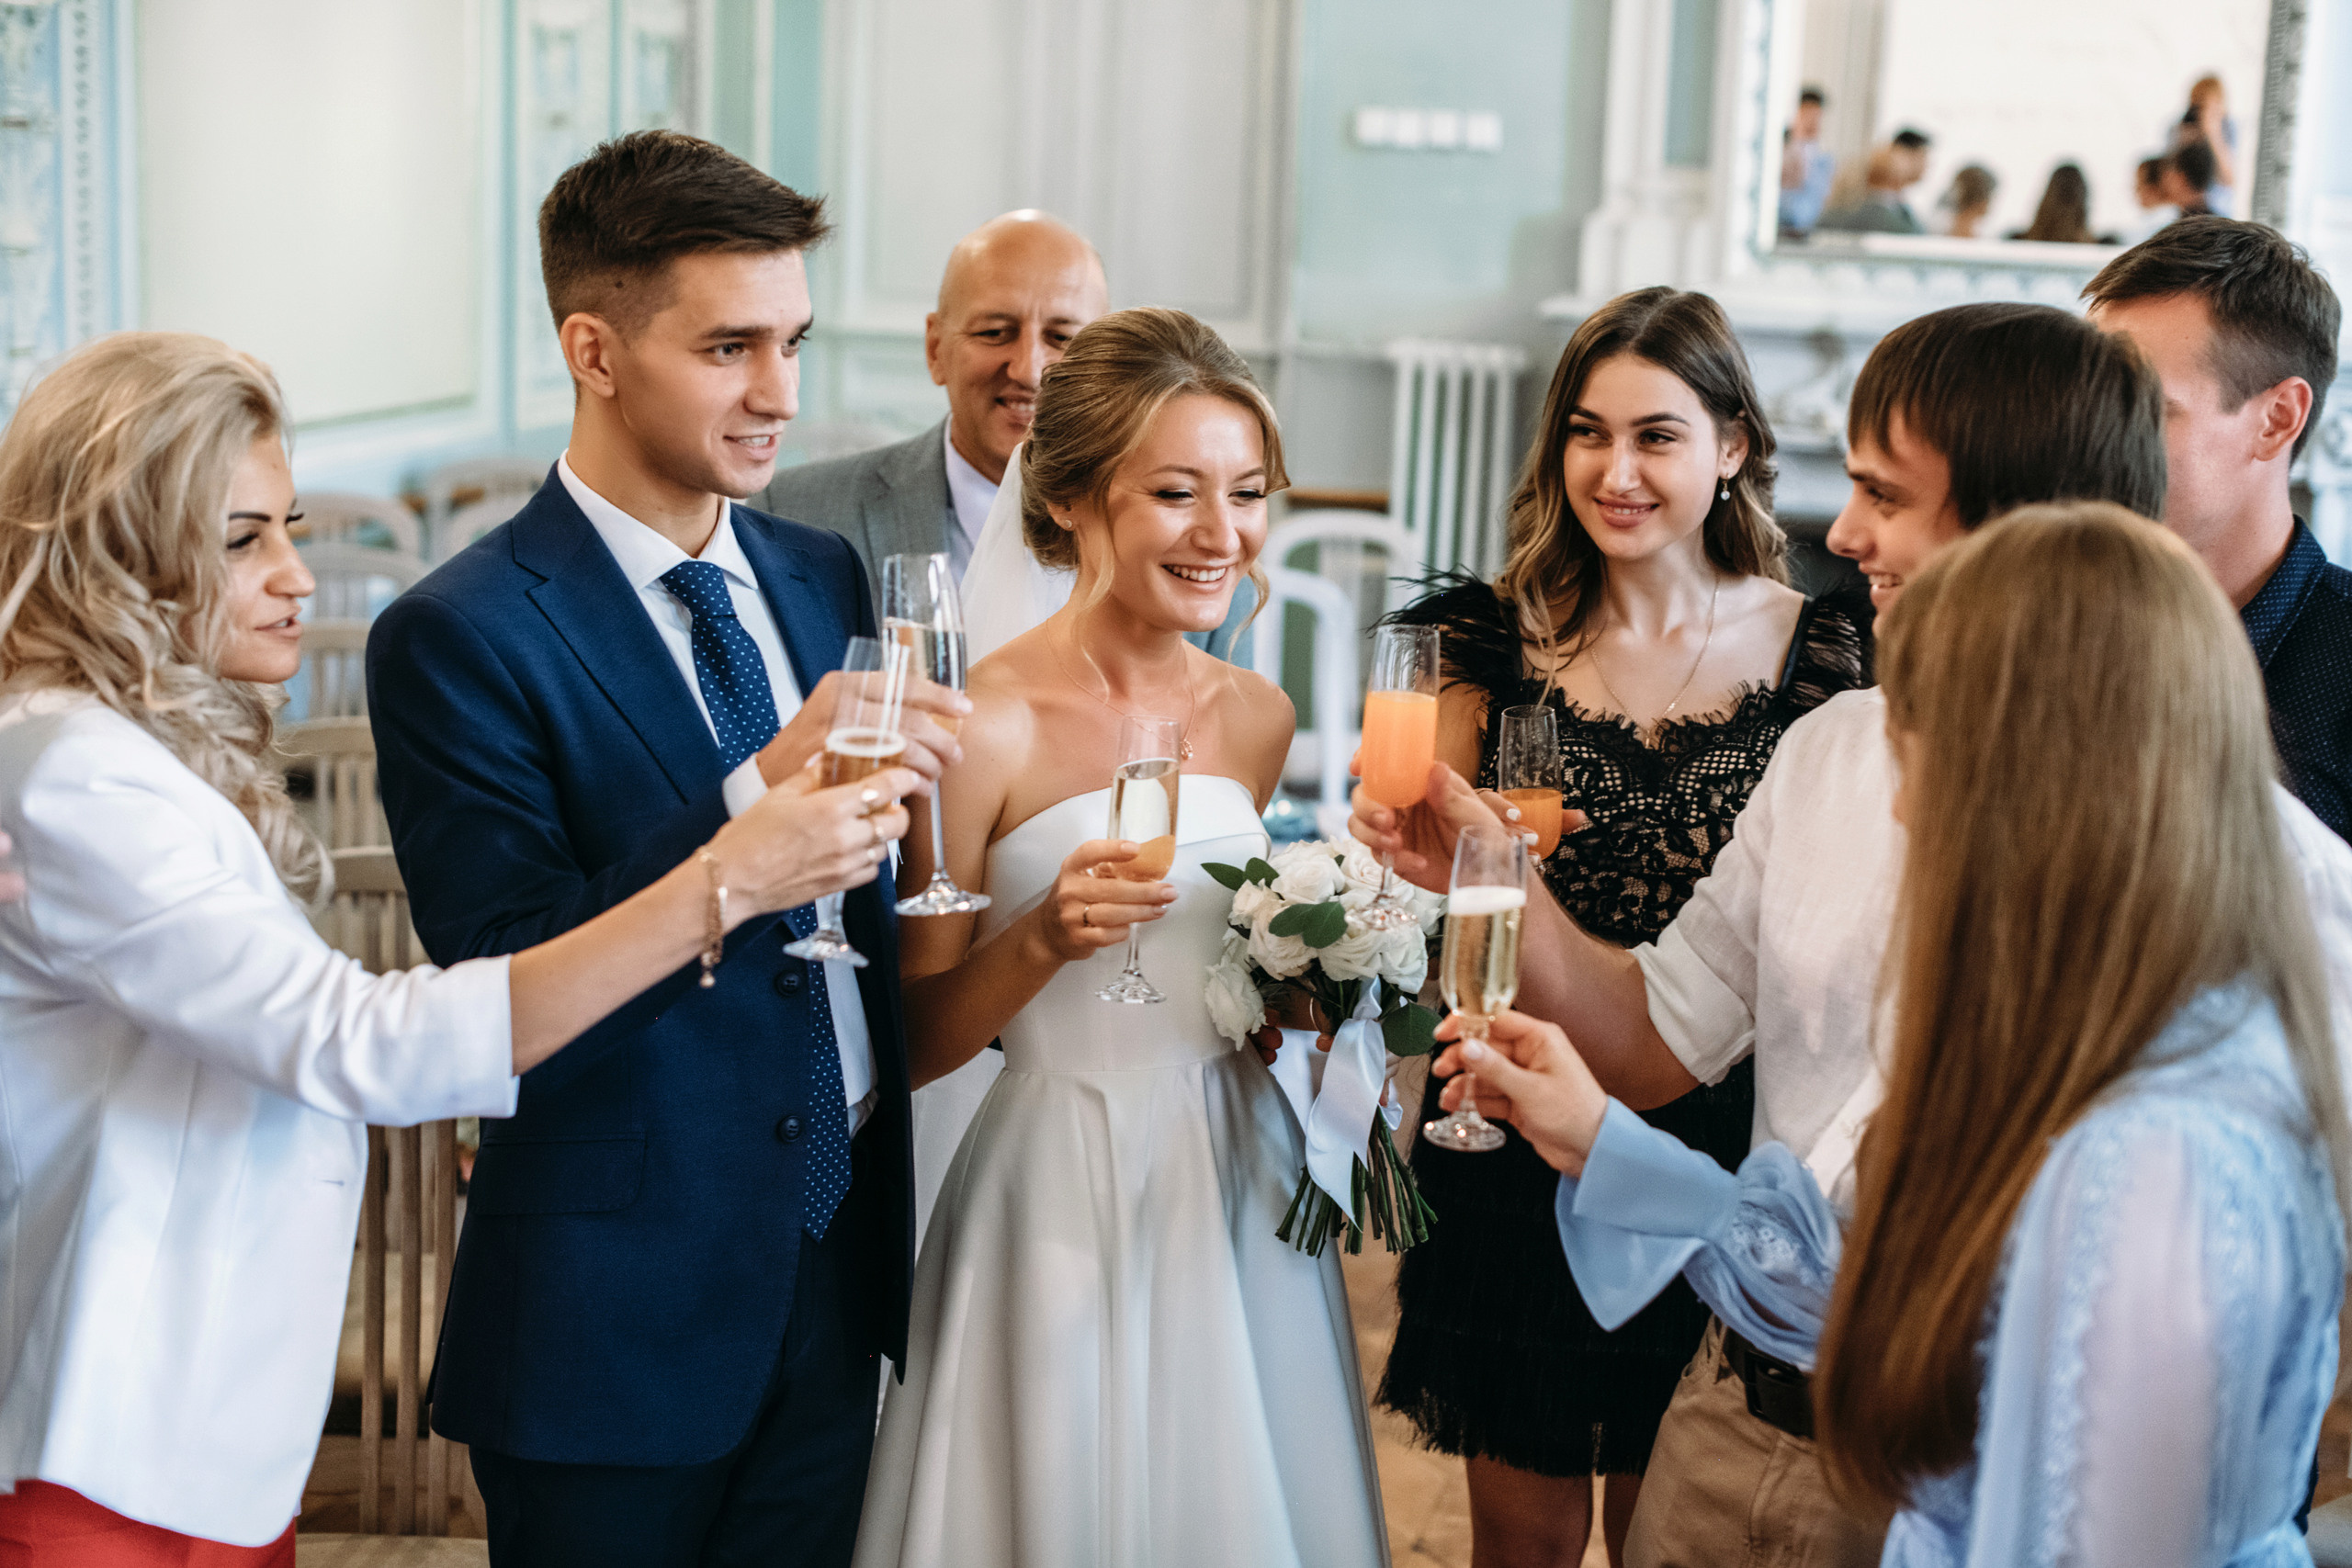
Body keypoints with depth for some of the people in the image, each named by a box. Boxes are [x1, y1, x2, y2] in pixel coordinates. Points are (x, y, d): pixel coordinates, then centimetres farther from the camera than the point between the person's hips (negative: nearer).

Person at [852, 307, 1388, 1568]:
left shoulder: (1256, 718, 4)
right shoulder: (985, 723, -14)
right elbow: (914, 1042, -10)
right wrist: (1041, 940, -25)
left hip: (1237, 1188, 6)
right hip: (1064, 1208, -5)